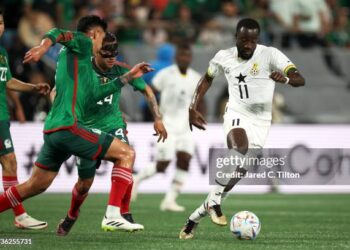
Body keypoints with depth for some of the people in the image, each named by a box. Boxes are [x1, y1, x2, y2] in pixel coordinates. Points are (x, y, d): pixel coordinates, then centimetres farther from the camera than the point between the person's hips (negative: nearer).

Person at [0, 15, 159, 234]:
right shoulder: (82, 44, 0)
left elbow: (94, 93, 31)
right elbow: (58, 34, -19)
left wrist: (127, 77, 35)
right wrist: (43, 48, -40)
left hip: (51, 131, 10)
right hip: (68, 126, -10)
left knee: (35, 185, 18)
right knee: (126, 154, -4)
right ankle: (113, 214, -16)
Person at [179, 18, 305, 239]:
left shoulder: (270, 55, -12)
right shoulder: (224, 57, -2)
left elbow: (300, 79, -21)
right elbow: (207, 79, 19)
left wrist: (286, 78, -44)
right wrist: (193, 108, 10)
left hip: (260, 122, 1)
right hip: (237, 115, -1)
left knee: (237, 172, -3)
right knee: (239, 151, -34)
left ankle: (194, 218, 11)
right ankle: (214, 202, -25)